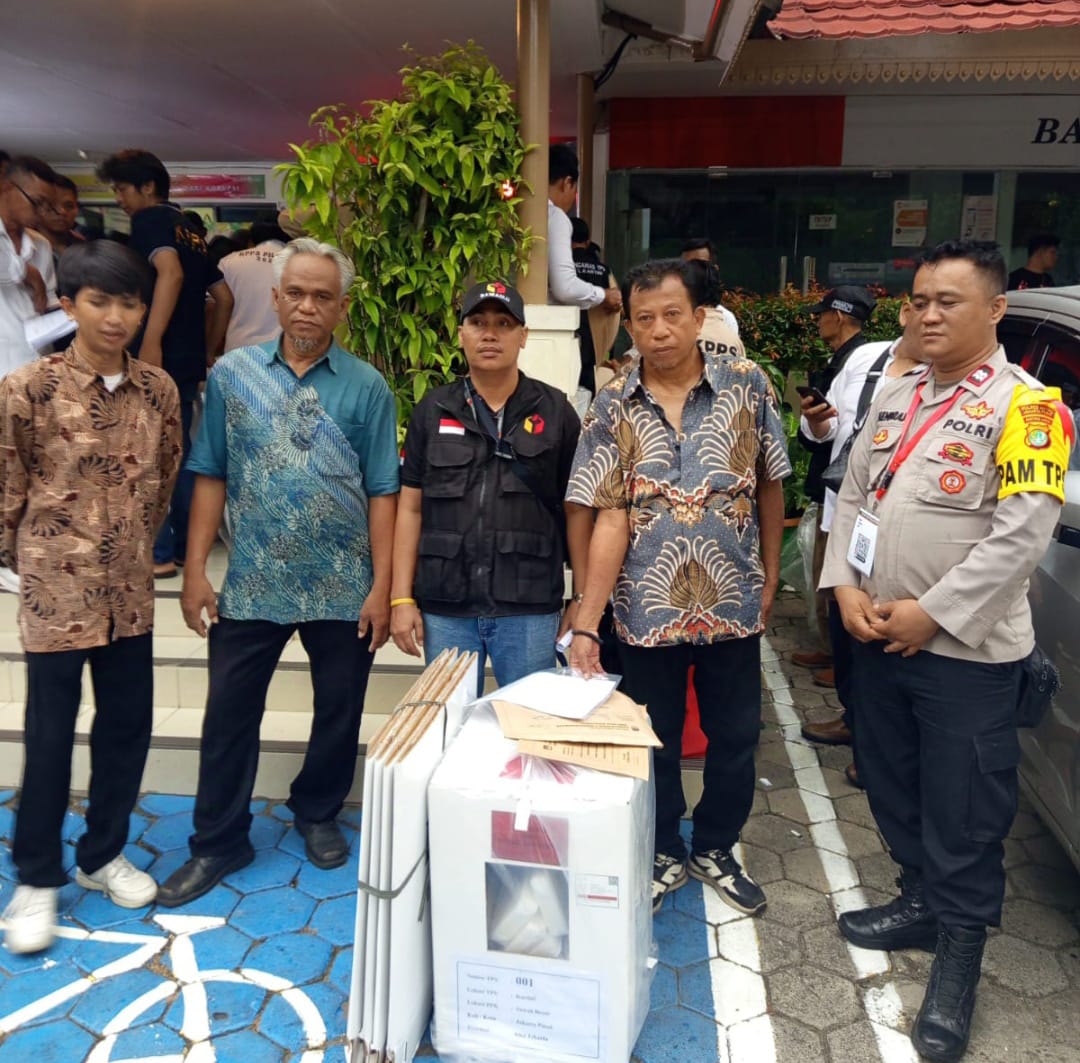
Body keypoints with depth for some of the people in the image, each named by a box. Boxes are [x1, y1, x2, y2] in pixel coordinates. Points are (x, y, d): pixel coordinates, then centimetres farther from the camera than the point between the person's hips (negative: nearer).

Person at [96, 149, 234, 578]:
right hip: (187, 362, 8)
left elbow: (170, 272, -24)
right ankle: (185, 544, 19)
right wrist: (208, 349, 22)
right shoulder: (190, 230, 19)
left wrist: (150, 342, -28)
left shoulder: (149, 220, -5)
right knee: (177, 451, 14)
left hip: (158, 359, -8)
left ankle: (158, 553, 1)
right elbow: (224, 297, 20)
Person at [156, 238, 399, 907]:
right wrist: (195, 569, -1)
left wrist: (381, 588, -7)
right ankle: (219, 842, 26)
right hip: (252, 582, 1)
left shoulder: (366, 387, -3)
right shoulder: (233, 374, 2)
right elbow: (212, 476, 4)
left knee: (340, 711, 13)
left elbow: (383, 492, -3)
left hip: (343, 588, 0)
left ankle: (318, 814, 37)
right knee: (230, 712, 8)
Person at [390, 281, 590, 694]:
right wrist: (401, 599, 1)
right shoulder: (432, 411, 6)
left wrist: (583, 598, -1)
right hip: (444, 606, 2)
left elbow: (577, 510, 3)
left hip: (530, 609, -1)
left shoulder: (555, 411, 2)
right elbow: (411, 507, 6)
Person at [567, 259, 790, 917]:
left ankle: (716, 848, 39)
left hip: (733, 605, 1)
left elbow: (770, 485, 6)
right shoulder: (614, 405, -5)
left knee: (736, 738, 15)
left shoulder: (747, 385, -4)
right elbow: (611, 518, -8)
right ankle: (663, 854, 37)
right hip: (647, 610, 0)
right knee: (654, 741, 15)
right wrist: (586, 624, -14)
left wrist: (770, 575, 7)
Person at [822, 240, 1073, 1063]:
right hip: (878, 638, 7)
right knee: (893, 787, 19)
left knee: (964, 814, 5)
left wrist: (931, 612, -17)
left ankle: (958, 962, 23)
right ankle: (921, 903, 41)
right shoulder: (895, 397, 10)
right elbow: (852, 497, 10)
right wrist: (846, 586, -3)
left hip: (967, 650, -6)